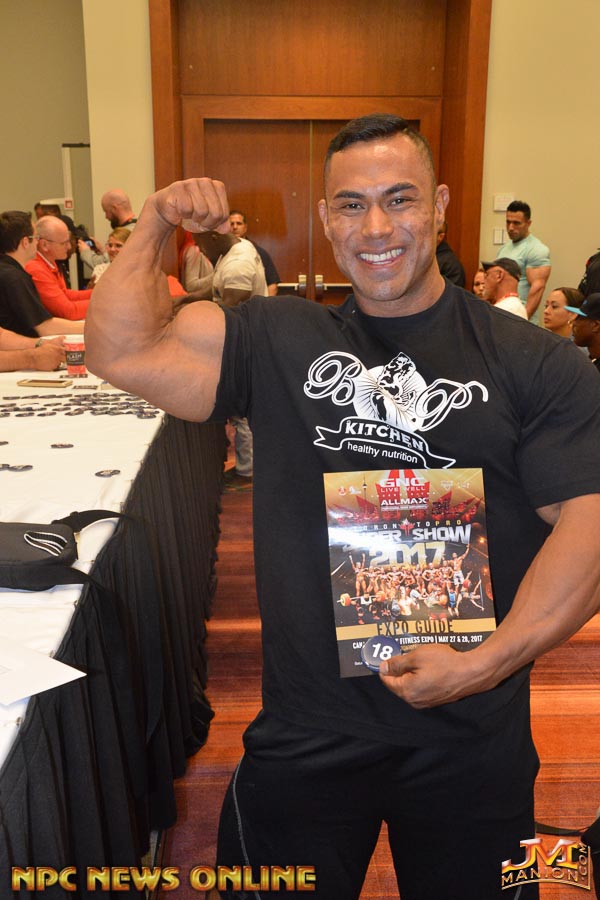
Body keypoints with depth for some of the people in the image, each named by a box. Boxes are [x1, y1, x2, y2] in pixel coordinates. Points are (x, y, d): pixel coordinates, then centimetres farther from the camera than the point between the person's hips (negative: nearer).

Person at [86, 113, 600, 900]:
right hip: (308, 738, 2)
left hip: (472, 745, 0)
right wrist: (156, 223, -5)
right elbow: (120, 349, -2)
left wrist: (488, 662, -18)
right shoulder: (280, 341, 2)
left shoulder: (536, 364, -5)